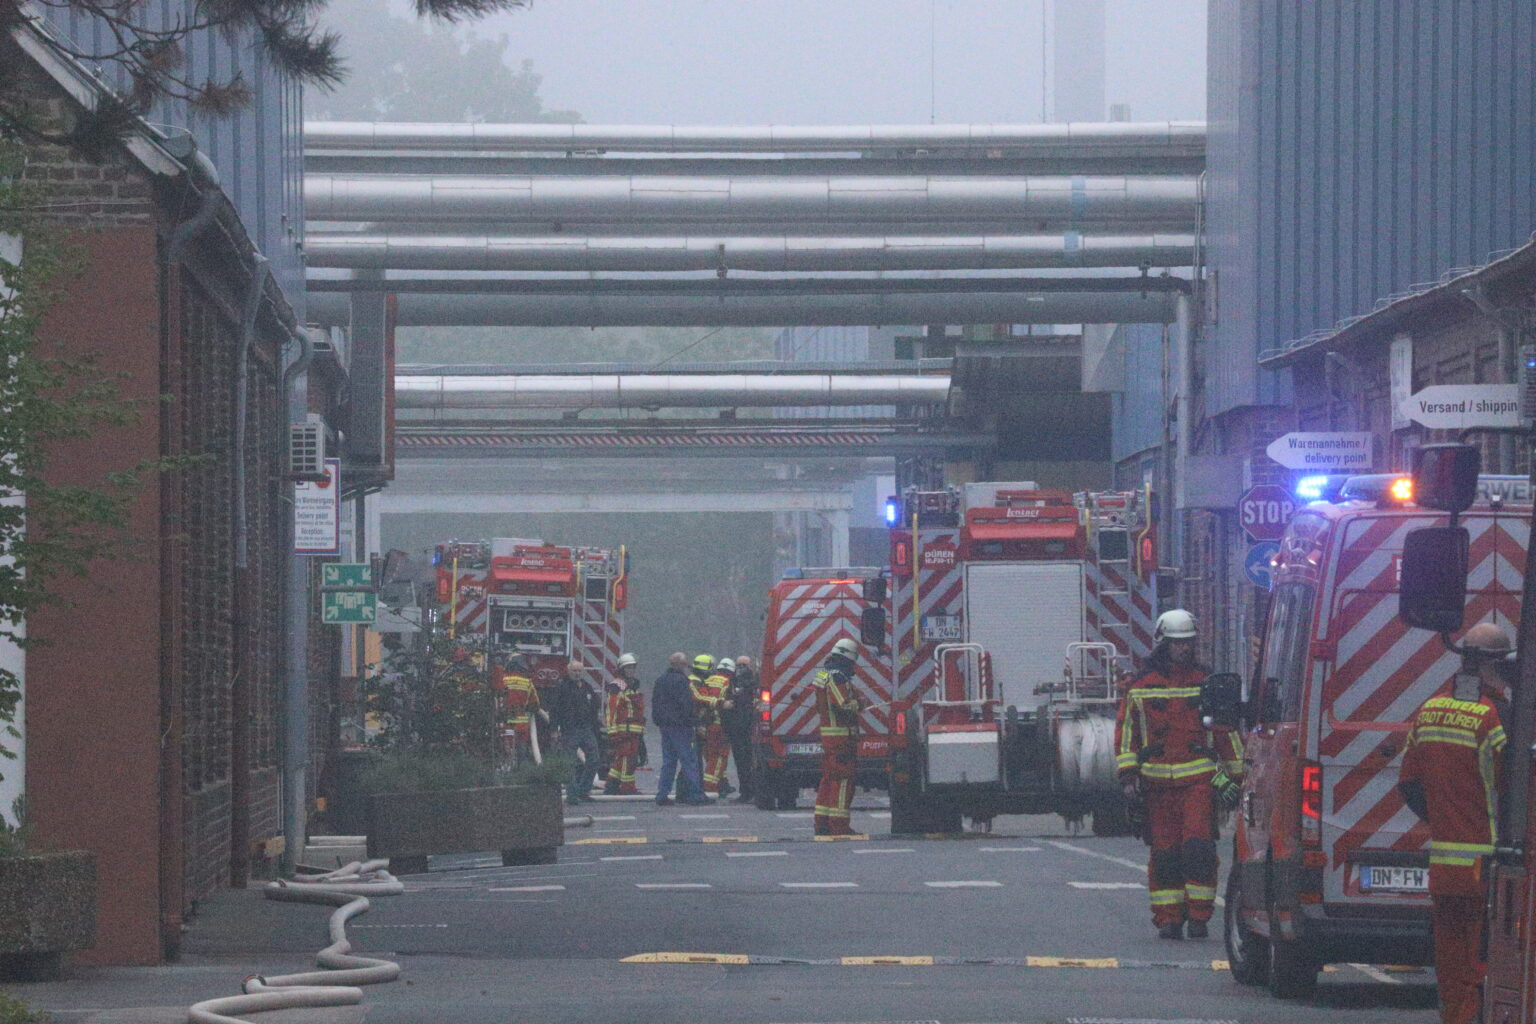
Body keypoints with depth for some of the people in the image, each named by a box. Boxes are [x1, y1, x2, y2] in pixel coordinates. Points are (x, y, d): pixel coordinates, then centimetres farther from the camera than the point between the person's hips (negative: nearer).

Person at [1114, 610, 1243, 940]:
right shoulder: (1141, 687, 7)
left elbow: (1227, 731, 14)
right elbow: (1126, 732, 8)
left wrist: (1236, 777, 13)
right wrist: (1129, 775, -1)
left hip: (1200, 779, -1)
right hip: (1158, 782, 1)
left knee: (1199, 847, -11)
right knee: (1164, 853, 2)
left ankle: (1199, 917, -4)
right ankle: (1168, 919, 9)